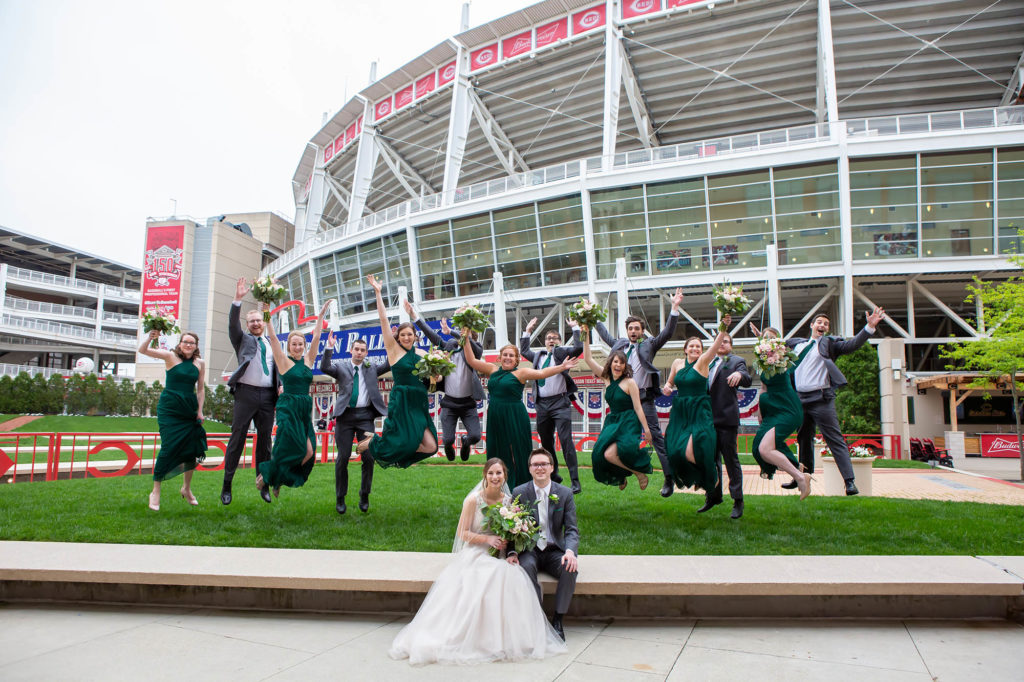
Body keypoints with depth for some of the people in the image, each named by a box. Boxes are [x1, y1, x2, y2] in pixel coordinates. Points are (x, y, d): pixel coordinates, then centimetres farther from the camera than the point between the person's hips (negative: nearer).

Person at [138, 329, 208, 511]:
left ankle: (186, 488, 25)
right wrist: (150, 336, -30)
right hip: (169, 409, -3)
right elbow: (142, 350, -13)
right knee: (168, 448, -8)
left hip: (189, 411, 4)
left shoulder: (200, 363, 6)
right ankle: (155, 492, 8)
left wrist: (200, 411, 6)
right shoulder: (171, 357, -3)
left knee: (194, 450, 3)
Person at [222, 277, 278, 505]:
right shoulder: (242, 339, 9)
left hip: (268, 396, 3)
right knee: (237, 439, -2)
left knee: (265, 440, 8)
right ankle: (227, 487, 6)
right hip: (246, 393, -3)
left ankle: (264, 486, 16)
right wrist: (238, 299, -21)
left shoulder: (271, 343, 17)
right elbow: (232, 323, -9)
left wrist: (281, 386, 0)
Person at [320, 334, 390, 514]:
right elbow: (324, 368, -8)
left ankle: (364, 496, 16)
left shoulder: (371, 368, 15)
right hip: (345, 415, -1)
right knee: (343, 457, 2)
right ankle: (340, 498, 15)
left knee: (369, 456, -1)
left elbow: (389, 365, 3)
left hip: (365, 416, 1)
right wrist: (329, 348, -18)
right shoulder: (341, 366, 10)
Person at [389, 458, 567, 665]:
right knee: (475, 585, -34)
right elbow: (463, 533, -6)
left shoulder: (509, 501, 7)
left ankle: (506, 638, -15)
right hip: (474, 554, -3)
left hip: (499, 556, 3)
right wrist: (488, 539, -19)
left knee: (511, 579, -29)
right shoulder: (474, 500, -6)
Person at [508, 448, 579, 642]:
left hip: (555, 551, 1)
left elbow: (572, 529, -3)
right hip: (529, 551, -1)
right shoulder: (519, 492, -1)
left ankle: (557, 620, -11)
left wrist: (570, 551, -24)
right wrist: (513, 552, -19)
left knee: (570, 568, -29)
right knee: (526, 566, -34)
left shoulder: (565, 493, 0)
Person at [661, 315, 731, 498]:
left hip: (699, 412, -5)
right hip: (680, 412, 5)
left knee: (690, 451, -16)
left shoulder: (702, 362, -3)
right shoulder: (677, 363, 9)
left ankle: (712, 474, 16)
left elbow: (715, 346, -20)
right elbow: (670, 382, 21)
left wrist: (723, 327, -33)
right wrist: (667, 387, -2)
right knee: (674, 450, 0)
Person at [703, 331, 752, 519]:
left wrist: (739, 375, -39)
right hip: (708, 418, 6)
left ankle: (738, 501, 5)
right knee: (711, 459, 12)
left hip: (727, 418, -5)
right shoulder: (708, 362, 19)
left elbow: (747, 380, -15)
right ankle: (713, 496, 25)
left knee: (730, 458, -3)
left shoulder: (736, 361, 2)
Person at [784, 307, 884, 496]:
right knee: (803, 440, 16)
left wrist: (870, 327, -22)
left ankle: (849, 481, -8)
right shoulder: (797, 344, 15)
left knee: (835, 440, -8)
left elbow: (852, 344, -10)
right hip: (800, 400, 5)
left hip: (821, 399, -5)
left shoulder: (829, 343, 4)